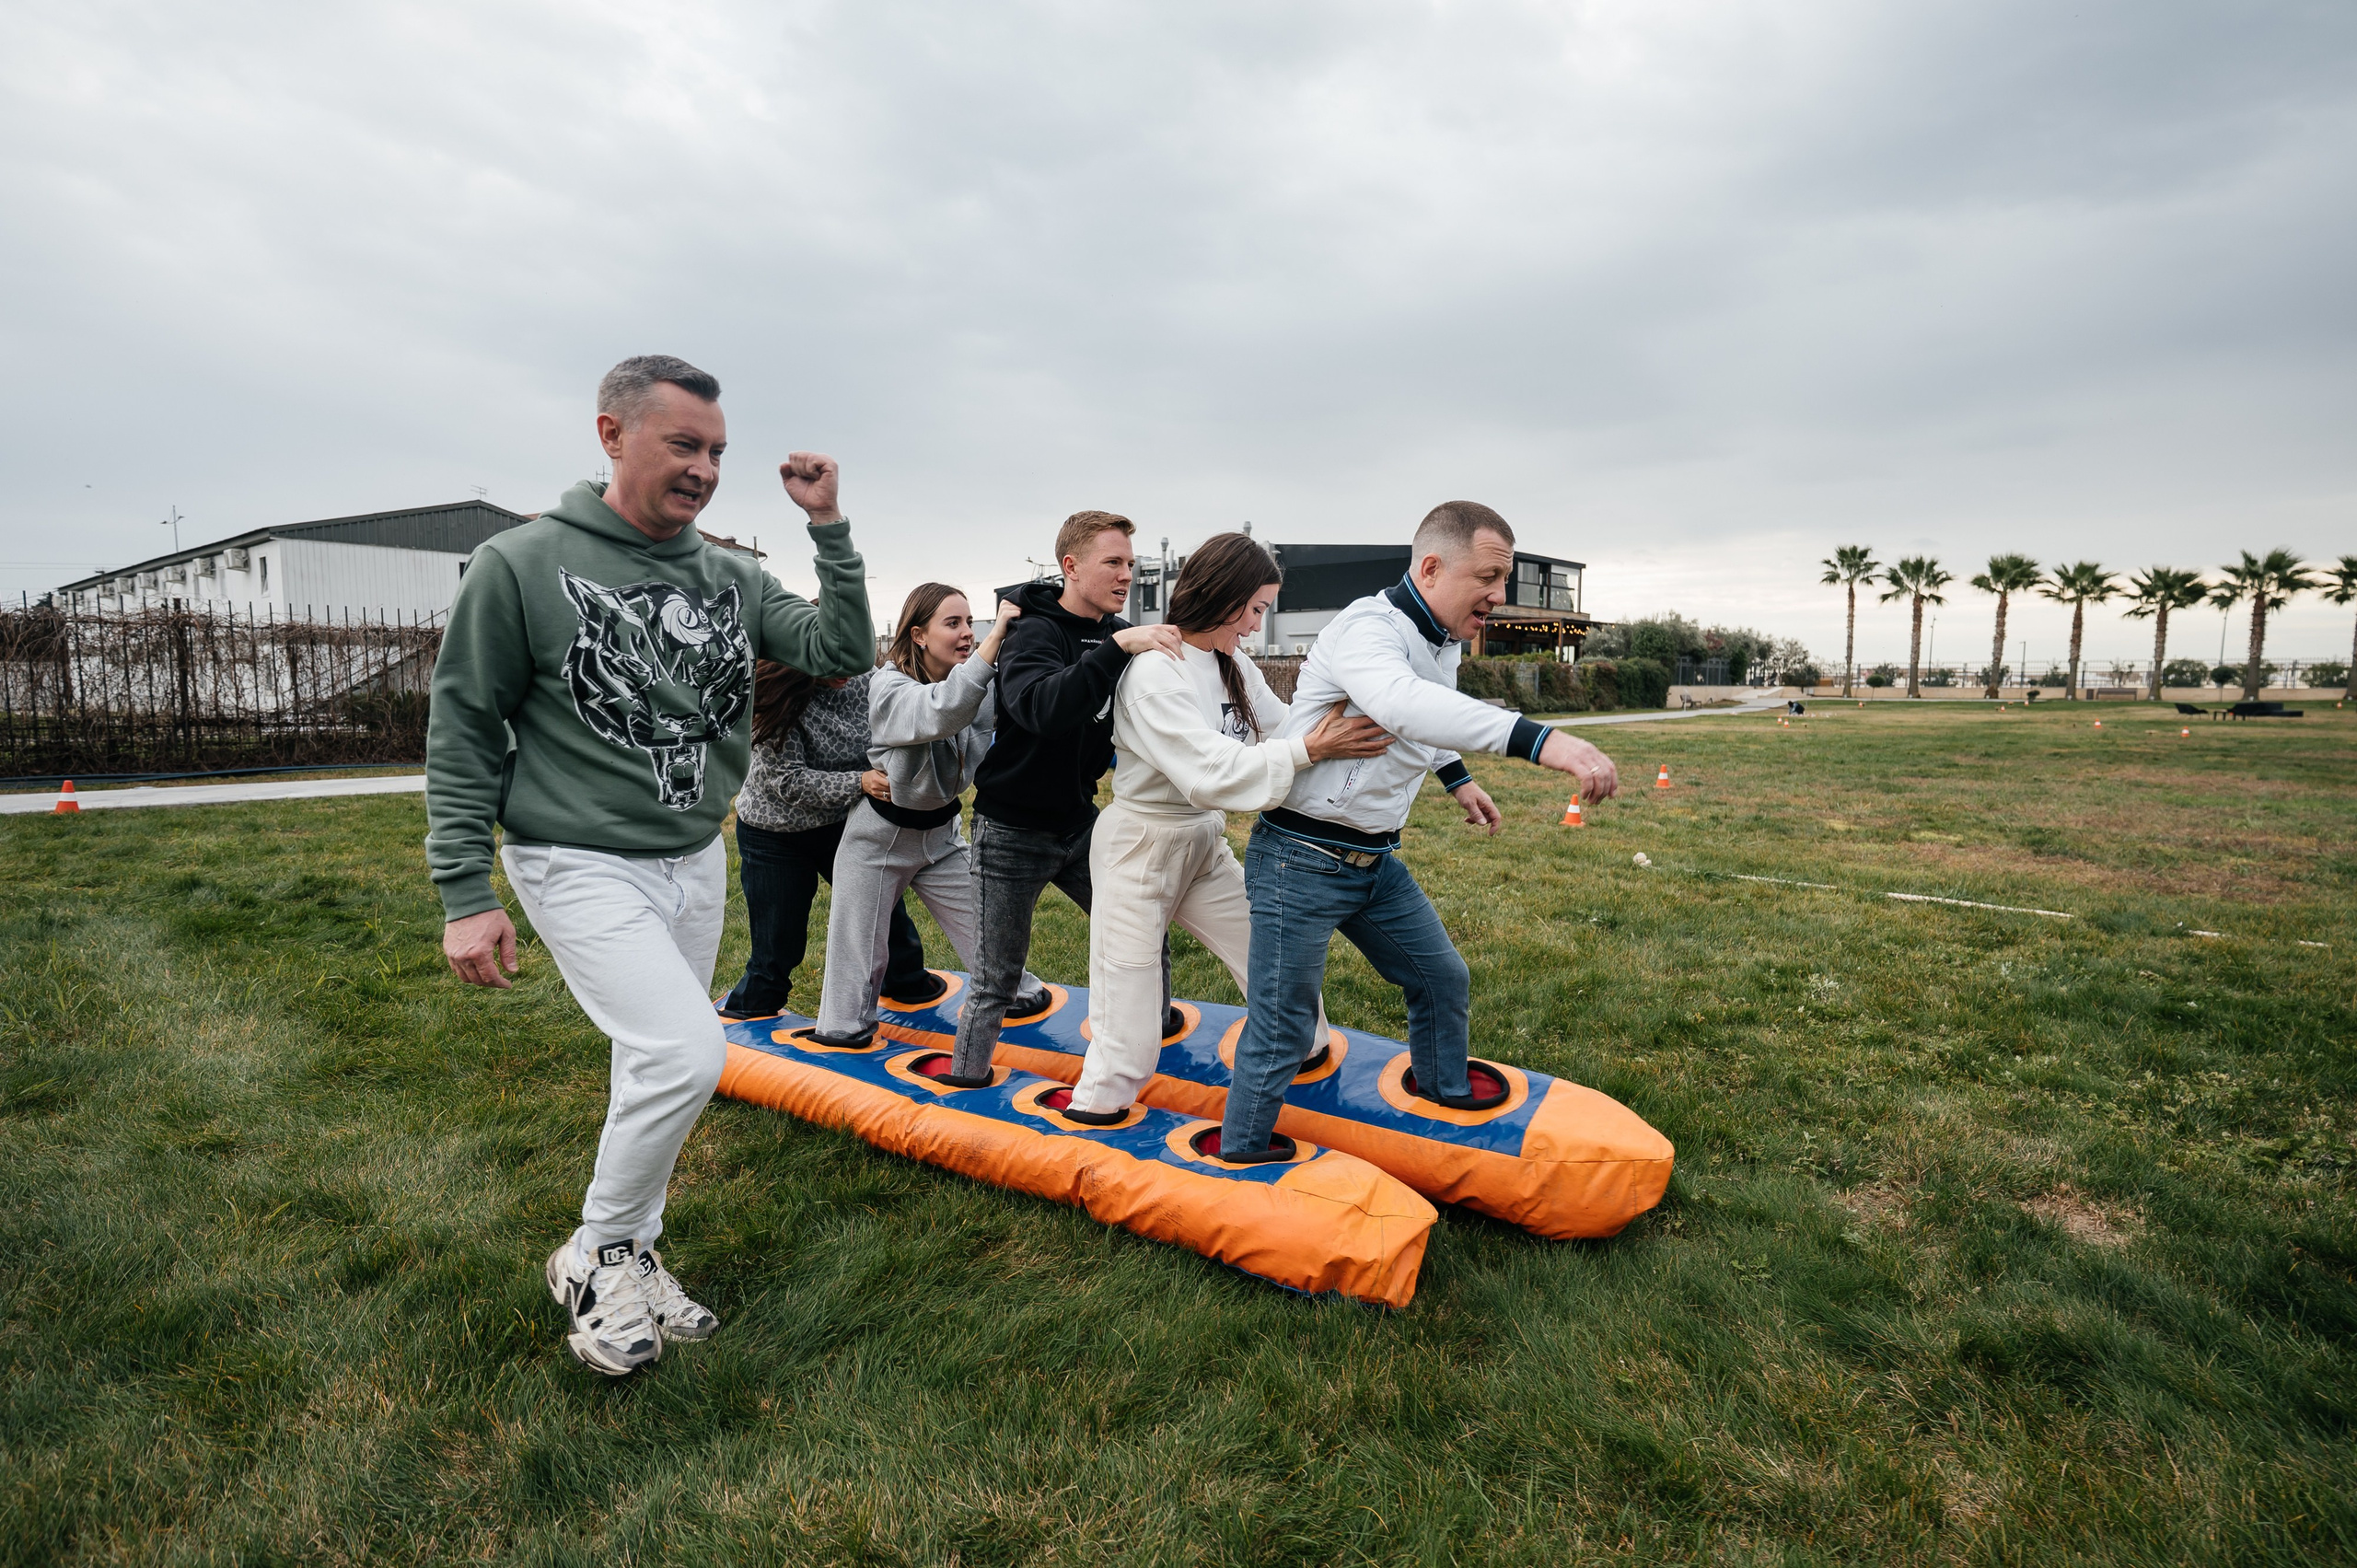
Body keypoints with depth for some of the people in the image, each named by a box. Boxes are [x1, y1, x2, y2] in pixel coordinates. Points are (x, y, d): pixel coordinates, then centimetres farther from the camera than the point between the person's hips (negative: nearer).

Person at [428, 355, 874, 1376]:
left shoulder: (728, 580, 4)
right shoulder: (521, 566, -10)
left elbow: (843, 656, -1)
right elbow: (462, 733, -7)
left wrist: (829, 529, -9)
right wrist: (465, 892, -9)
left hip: (696, 862, 6)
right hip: (582, 865, -6)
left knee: (654, 1069, 15)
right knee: (686, 1055, -18)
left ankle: (628, 1264, 34)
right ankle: (594, 1256, 8)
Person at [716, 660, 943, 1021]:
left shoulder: (865, 680, -12)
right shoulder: (782, 697, -24)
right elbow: (789, 781, -26)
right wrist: (858, 783, -36)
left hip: (844, 823, 4)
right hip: (775, 836, -4)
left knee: (884, 904, 12)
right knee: (779, 943, 2)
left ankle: (907, 982, 39)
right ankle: (750, 1011, 27)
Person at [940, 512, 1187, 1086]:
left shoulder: (1116, 635, 1)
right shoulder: (1035, 634, -20)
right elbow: (1043, 708, -40)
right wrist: (1118, 647, -45)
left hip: (1080, 822, 6)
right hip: (1013, 830, -6)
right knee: (997, 980, 5)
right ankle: (965, 1083, 24)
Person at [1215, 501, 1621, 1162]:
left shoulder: (1446, 643, 6)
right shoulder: (1366, 629, -24)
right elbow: (1404, 704, -47)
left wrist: (1456, 776, 32)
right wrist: (1539, 740, -56)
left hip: (1377, 860, 9)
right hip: (1302, 861, -8)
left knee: (1443, 980, 21)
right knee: (1283, 1028, 1)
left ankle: (1439, 1081, 49)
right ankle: (1241, 1156, 23)